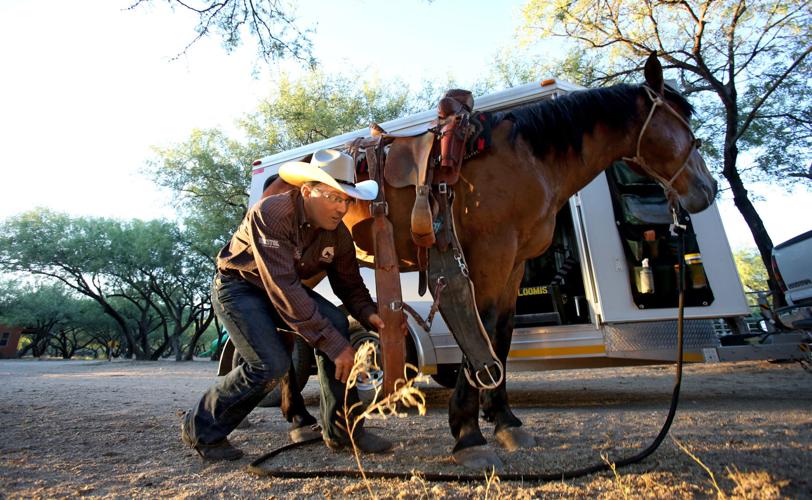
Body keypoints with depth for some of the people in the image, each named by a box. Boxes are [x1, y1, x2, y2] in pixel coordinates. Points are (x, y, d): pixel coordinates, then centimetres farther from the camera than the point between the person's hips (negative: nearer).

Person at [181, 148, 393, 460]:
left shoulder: (338, 234, -12)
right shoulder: (271, 214, -31)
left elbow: (350, 285, -3)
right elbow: (284, 288, -38)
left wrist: (369, 315, -26)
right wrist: (333, 344, -38)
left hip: (284, 288, 6)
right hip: (237, 286, -5)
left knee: (336, 322, -18)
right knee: (272, 363, -22)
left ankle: (342, 431, -5)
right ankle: (201, 429, 7)